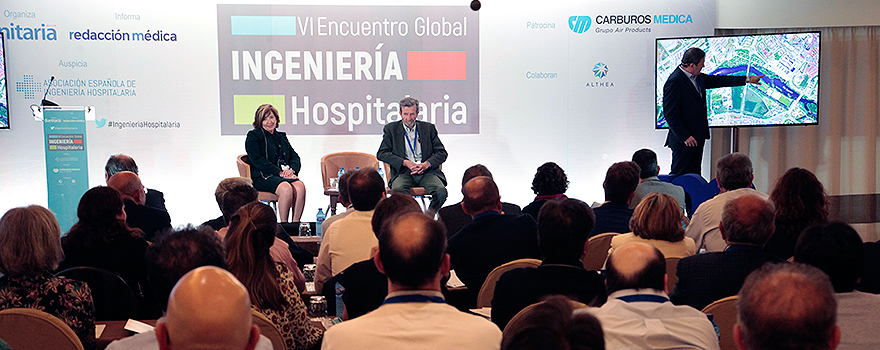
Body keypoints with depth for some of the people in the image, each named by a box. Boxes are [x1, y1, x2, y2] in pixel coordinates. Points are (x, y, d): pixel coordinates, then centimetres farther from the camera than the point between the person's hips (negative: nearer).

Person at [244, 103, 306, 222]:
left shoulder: (281, 136, 25)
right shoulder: (253, 136, 6)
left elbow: (295, 157, 19)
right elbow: (257, 160, -7)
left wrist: (292, 170, -5)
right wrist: (280, 172, -16)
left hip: (285, 175, 5)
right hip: (262, 177, -5)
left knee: (300, 186, -29)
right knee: (286, 188, -36)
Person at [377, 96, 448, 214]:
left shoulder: (429, 128, 16)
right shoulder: (391, 129, 12)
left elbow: (442, 153, 11)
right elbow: (381, 153, 2)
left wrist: (427, 164, -10)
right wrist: (405, 163, -11)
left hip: (426, 172, 1)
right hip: (403, 172, -1)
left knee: (441, 191, -29)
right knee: (397, 191, -35)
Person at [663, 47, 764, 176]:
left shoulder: (698, 77, 10)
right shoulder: (674, 82, -18)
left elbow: (717, 80, 24)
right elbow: (669, 114, -19)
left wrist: (747, 79, 26)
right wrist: (685, 136, -20)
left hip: (698, 137, 9)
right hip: (683, 140, -9)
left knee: (695, 174, 11)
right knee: (679, 175, -4)